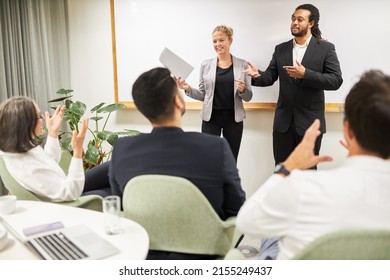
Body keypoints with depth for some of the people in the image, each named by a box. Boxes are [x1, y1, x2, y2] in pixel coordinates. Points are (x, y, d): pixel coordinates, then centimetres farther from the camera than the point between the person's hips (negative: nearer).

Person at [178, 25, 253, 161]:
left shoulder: (242, 64, 1)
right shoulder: (206, 64, 3)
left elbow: (248, 97, 4)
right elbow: (202, 94, 7)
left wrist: (242, 90, -17)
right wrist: (188, 89, -10)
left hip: (234, 118, 0)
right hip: (210, 118, 0)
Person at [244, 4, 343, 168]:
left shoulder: (326, 48, -3)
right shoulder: (280, 49, 8)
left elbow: (336, 81, -11)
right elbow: (270, 77, 6)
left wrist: (305, 74, -23)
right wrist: (258, 75, -18)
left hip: (310, 121, -3)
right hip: (283, 120, 3)